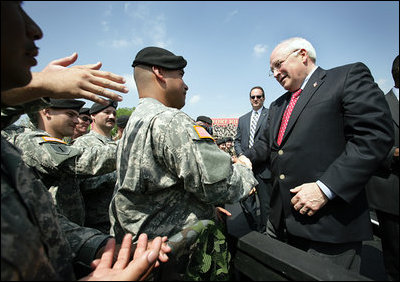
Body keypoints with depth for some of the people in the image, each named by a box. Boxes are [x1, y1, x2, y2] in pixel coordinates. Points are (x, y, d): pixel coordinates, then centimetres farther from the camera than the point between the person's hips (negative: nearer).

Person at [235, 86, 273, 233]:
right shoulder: (242, 119, 18)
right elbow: (237, 140, 18)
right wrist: (241, 154, -2)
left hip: (263, 167, -5)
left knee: (266, 203, 5)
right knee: (245, 201, 11)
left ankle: (265, 233, 24)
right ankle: (255, 230, 29)